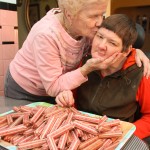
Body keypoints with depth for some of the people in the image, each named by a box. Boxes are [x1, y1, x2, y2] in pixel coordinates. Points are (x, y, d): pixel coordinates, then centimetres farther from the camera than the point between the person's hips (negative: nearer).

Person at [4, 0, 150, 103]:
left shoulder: (87, 28, -18)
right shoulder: (46, 34, -35)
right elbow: (53, 88, -30)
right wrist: (87, 68, -38)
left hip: (52, 92, 5)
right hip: (23, 92, -5)